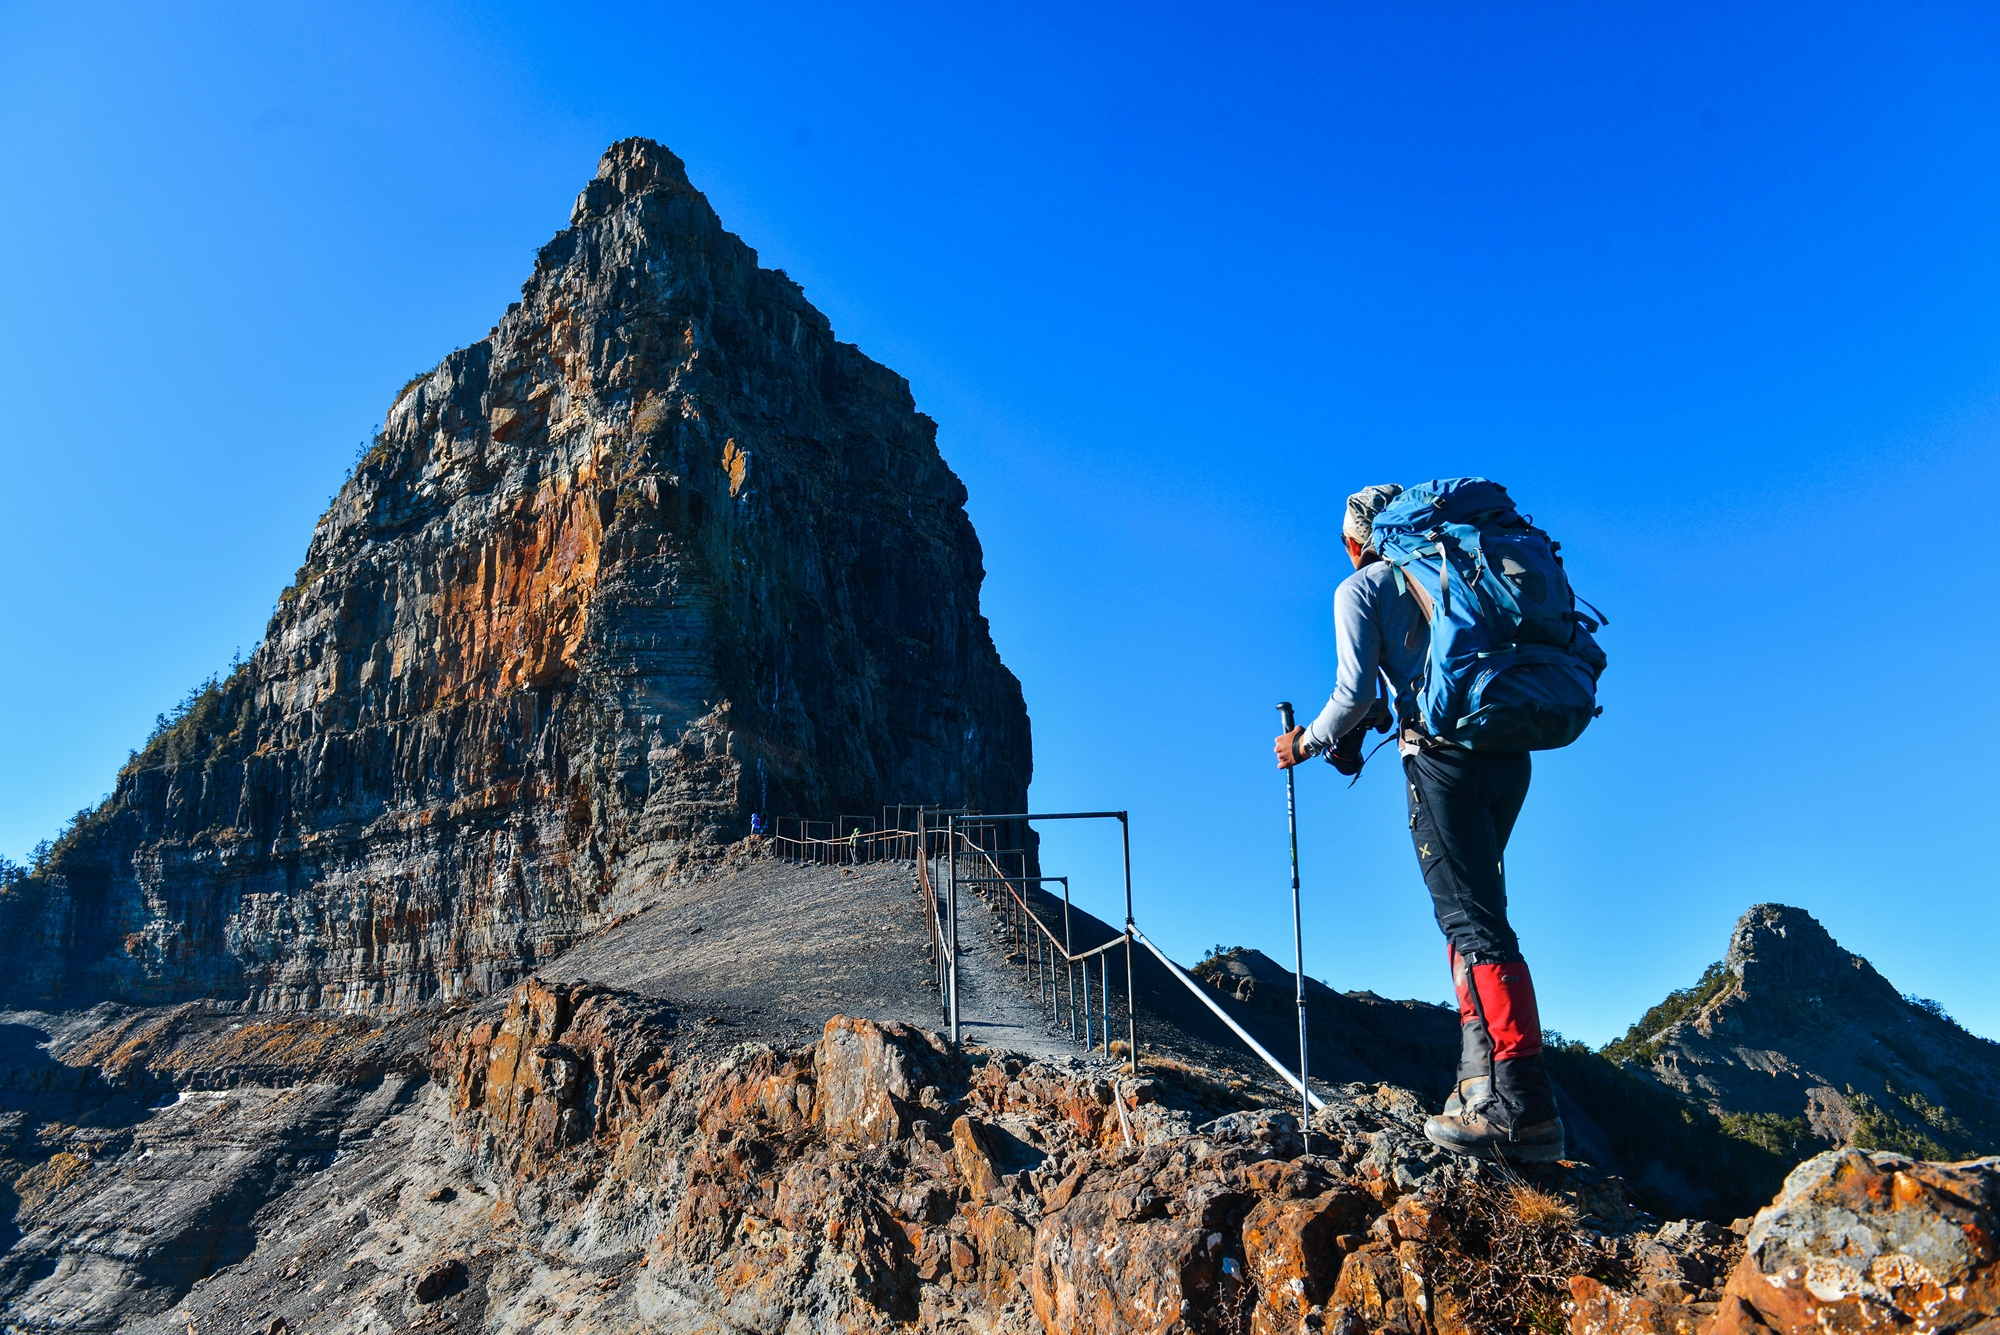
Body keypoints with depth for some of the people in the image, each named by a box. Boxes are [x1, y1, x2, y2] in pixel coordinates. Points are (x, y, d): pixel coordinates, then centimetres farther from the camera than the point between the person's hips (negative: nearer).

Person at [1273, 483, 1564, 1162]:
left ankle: (1525, 1107, -14)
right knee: (1471, 911, 13)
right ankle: (1481, 1086, 13)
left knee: (1475, 922, -10)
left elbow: (1355, 693, -6)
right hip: (1508, 754, 7)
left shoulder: (1359, 589, 4)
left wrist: (1306, 743, 10)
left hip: (1443, 754, -7)